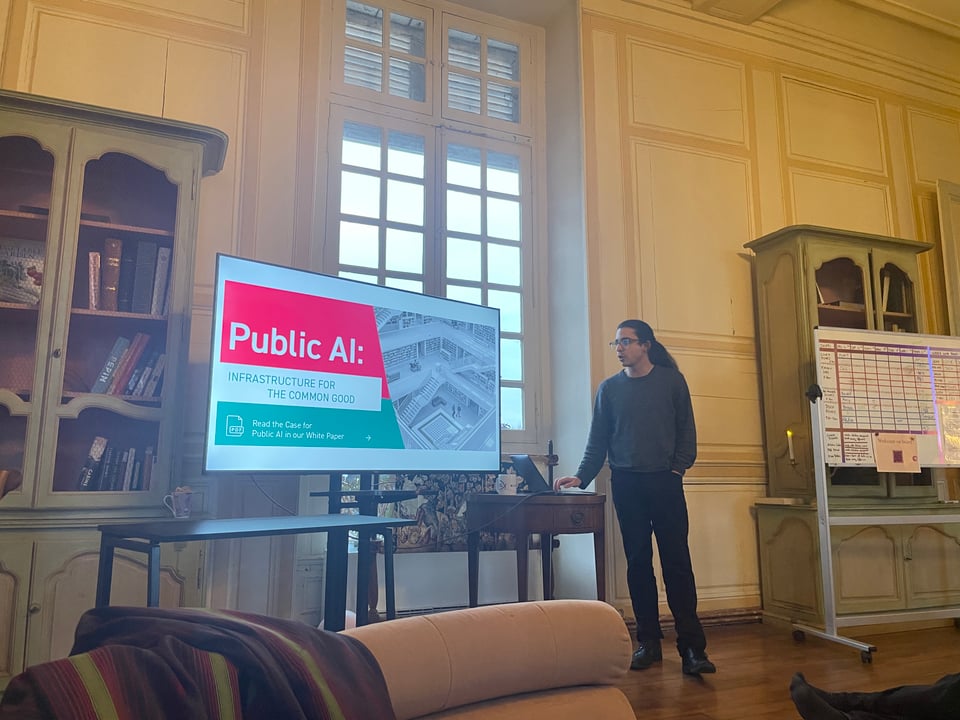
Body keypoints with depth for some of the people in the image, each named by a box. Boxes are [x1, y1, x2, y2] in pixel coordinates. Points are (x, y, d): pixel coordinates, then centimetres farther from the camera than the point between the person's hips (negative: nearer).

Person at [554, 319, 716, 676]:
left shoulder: (671, 381, 6)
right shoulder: (609, 388, 10)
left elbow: (686, 430, 5)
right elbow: (597, 439, 8)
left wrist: (678, 468, -7)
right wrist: (581, 476, -3)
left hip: (664, 482, -2)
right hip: (626, 485, 2)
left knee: (677, 562, -5)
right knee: (638, 563, 5)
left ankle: (691, 646, -2)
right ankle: (648, 642, 13)